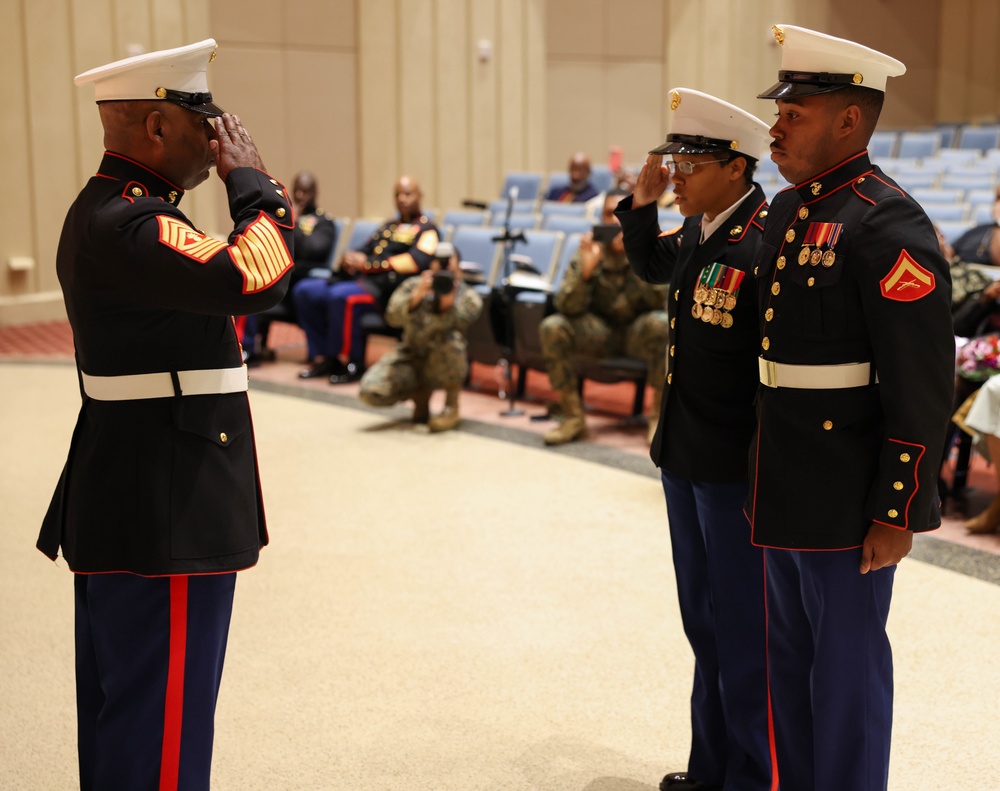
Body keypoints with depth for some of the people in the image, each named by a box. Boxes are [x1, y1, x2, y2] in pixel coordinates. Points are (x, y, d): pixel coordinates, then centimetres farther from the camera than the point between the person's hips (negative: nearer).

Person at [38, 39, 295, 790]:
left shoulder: (108, 211, 15)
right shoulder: (126, 223, -20)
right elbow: (254, 277, -32)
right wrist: (249, 177, -18)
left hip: (126, 511, 11)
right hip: (166, 521, -11)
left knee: (120, 710, 20)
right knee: (161, 723, -2)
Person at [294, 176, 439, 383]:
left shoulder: (426, 229, 4)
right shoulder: (389, 226, 29)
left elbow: (417, 261, -14)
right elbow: (364, 252, 26)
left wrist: (369, 264, -15)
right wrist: (349, 259, -2)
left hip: (387, 289, -8)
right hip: (361, 280, 8)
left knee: (341, 296, -35)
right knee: (304, 290, -7)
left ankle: (350, 363, -21)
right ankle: (323, 357, -6)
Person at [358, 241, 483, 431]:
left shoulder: (469, 297, -7)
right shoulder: (413, 286, -5)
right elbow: (393, 317, -22)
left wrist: (448, 304, -46)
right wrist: (416, 297, -38)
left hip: (445, 366, -2)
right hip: (412, 357, 2)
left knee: (450, 338, -36)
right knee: (370, 391, -23)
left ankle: (452, 408, -13)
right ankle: (421, 394, 10)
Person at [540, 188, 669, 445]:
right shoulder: (590, 250, -7)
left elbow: (660, 299, -22)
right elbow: (568, 307, -15)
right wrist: (586, 269, -32)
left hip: (638, 331, -2)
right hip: (599, 330, 2)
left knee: (661, 323, -35)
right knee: (551, 327, -24)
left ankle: (658, 415, -19)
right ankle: (573, 417, -14)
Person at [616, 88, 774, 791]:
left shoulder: (767, 246, -22)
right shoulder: (698, 231, 5)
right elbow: (651, 266, 28)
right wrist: (642, 203, 10)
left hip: (737, 470, -9)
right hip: (685, 461, 9)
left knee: (742, 627, 5)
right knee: (704, 619, 20)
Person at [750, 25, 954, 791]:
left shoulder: (888, 226, -17)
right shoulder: (787, 211, 10)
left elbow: (925, 386, -19)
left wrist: (897, 514, -18)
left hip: (848, 500, -9)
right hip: (785, 492, 9)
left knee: (847, 667, 5)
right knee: (791, 658, 19)